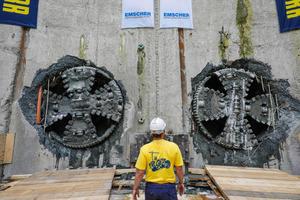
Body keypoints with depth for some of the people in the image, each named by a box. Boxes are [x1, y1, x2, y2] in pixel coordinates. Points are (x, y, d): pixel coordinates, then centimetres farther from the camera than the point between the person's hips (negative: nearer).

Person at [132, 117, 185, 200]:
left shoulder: (145, 149, -14)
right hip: (169, 187, 0)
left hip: (151, 187, 1)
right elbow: (179, 169, -5)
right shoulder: (174, 147, -13)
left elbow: (140, 172, -11)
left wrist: (135, 188, 3)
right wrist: (181, 183, 12)